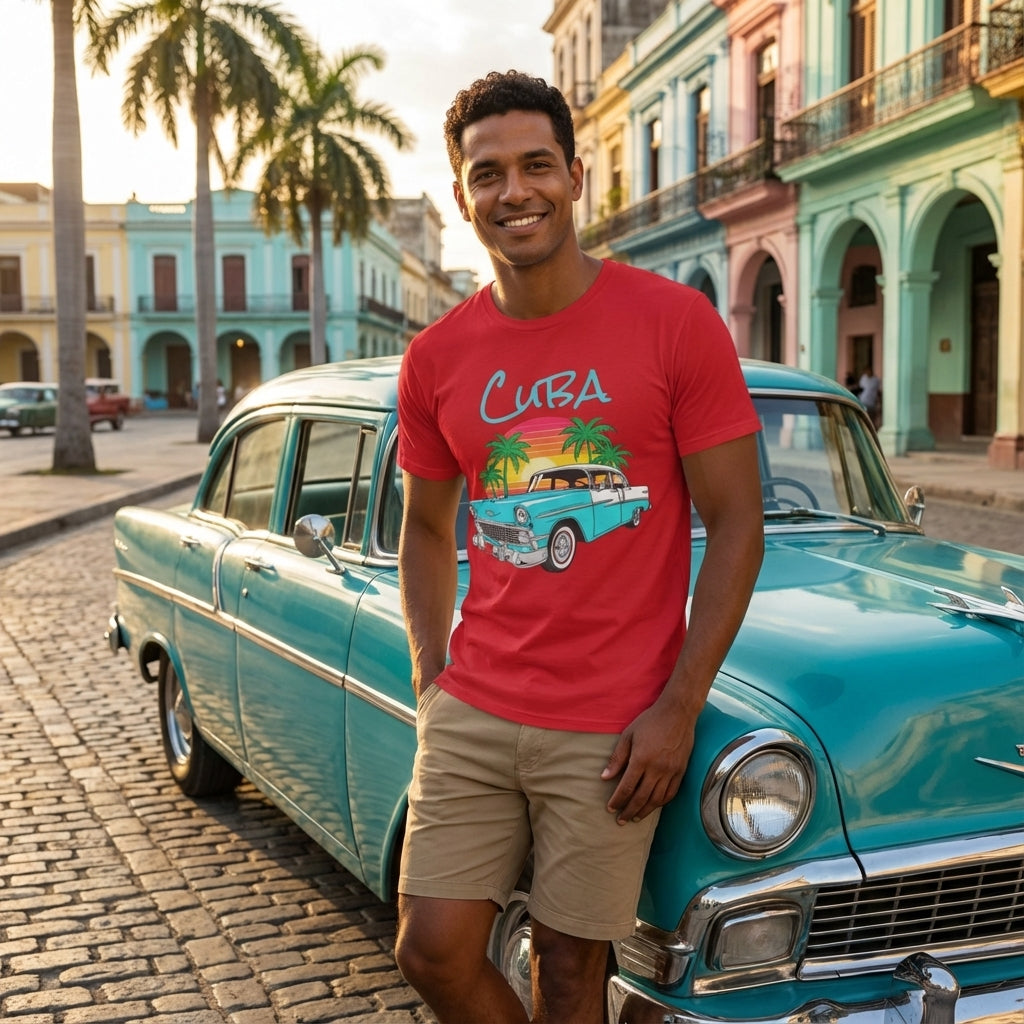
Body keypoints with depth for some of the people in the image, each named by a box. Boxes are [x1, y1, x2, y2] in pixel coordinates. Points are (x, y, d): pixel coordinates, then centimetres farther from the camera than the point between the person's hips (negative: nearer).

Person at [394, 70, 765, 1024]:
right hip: (471, 716, 3)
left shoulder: (676, 323, -8)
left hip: (614, 730, -3)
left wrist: (679, 709, -11)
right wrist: (431, 679, 5)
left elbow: (737, 524, -7)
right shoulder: (436, 359, 2)